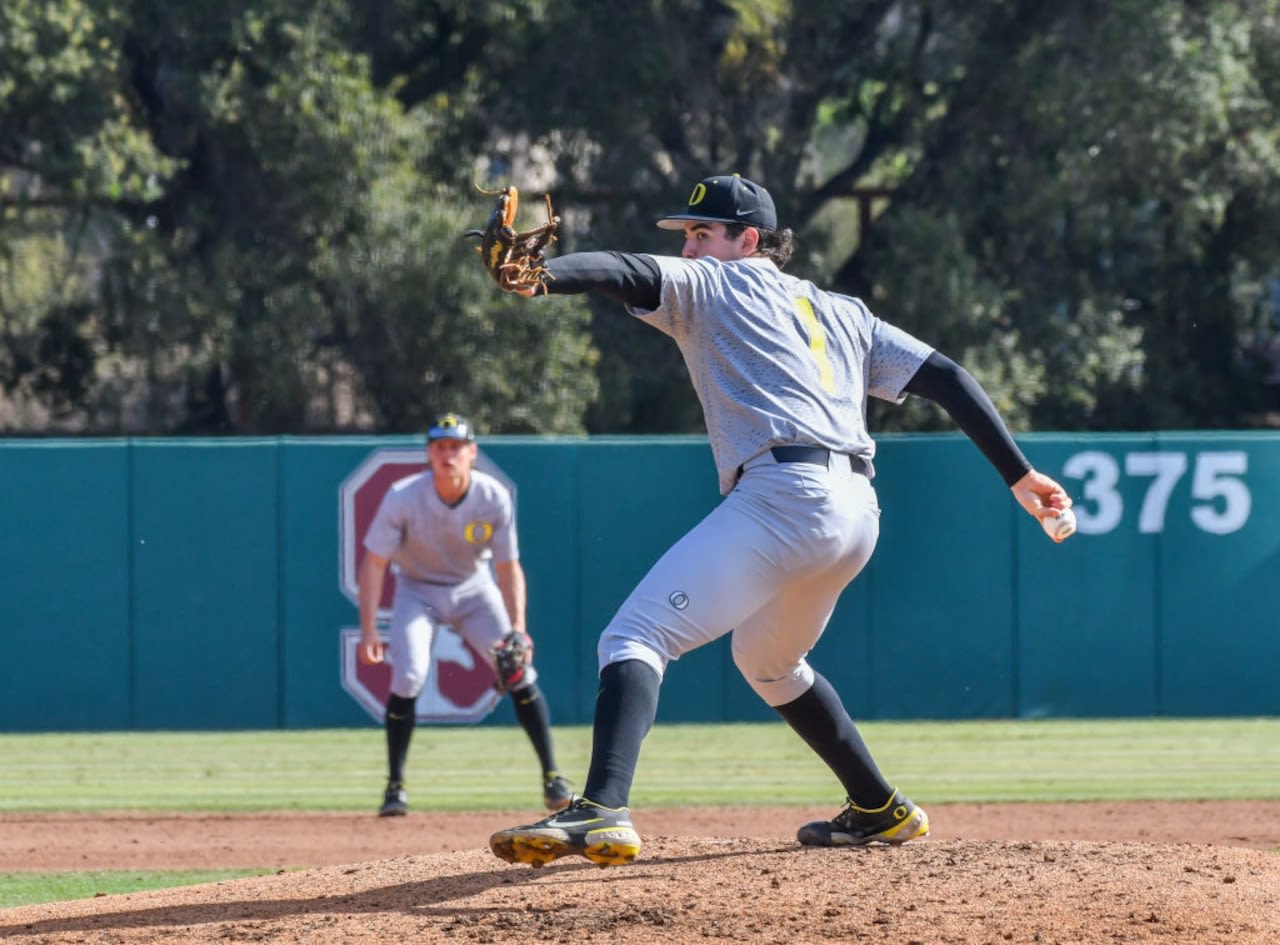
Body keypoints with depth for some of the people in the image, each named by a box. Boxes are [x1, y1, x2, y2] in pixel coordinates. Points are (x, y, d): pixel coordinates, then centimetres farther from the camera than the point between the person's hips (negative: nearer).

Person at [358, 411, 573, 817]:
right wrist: (368, 630, -27)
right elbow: (374, 563, -20)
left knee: (519, 673, -10)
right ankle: (395, 785, -6)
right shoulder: (403, 498, -25)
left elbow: (509, 568, -13)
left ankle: (552, 779, 0)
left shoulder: (494, 498, -21)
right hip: (417, 590, -2)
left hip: (473, 589, 2)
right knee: (407, 676, -20)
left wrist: (517, 629, -25)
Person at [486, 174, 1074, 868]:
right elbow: (946, 379, 23)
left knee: (635, 637, -15)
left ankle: (602, 811, -38)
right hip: (857, 516, 8)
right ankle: (881, 812, 37)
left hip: (782, 494, -8)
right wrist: (1019, 475, 21)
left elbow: (631, 274, -8)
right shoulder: (841, 313, 29)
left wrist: (542, 278, -25)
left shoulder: (712, 285, 12)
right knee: (767, 660, 34)